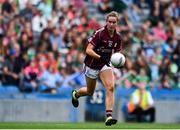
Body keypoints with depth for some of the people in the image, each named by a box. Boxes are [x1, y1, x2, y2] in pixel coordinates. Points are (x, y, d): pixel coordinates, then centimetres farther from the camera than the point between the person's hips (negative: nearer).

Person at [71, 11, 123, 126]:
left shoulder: (118, 37, -4)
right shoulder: (99, 33, -21)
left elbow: (117, 52, 13)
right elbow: (88, 50, -25)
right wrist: (100, 57, -39)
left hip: (105, 65, 3)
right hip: (92, 65, -3)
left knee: (110, 87, -20)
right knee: (90, 92, 13)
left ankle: (109, 116, -24)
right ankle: (76, 94, 49)